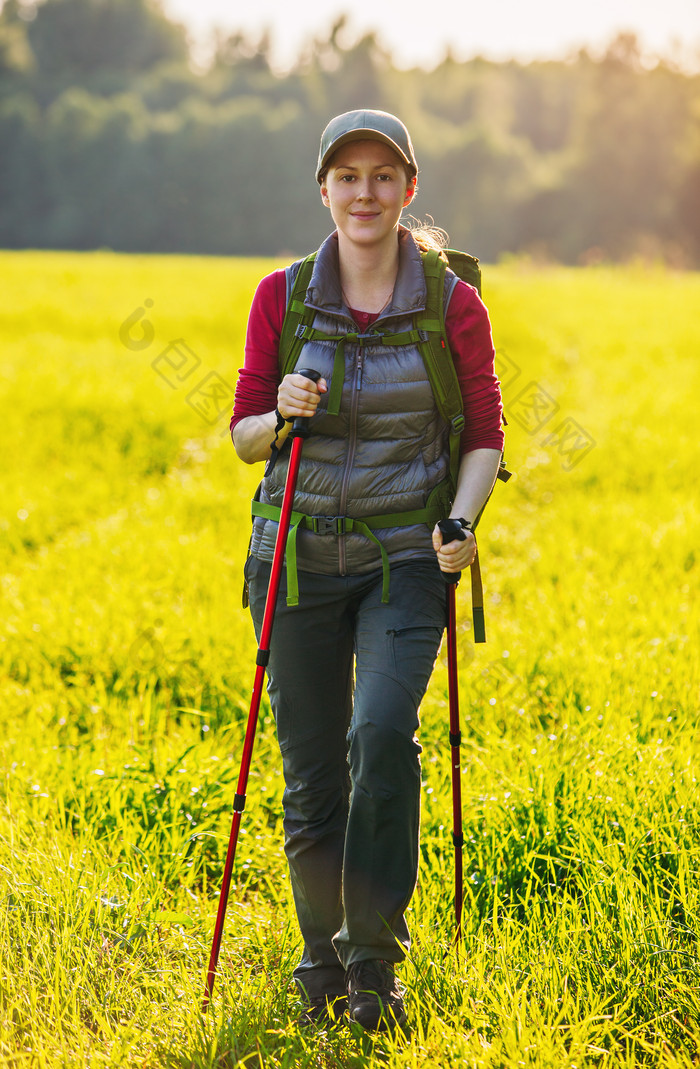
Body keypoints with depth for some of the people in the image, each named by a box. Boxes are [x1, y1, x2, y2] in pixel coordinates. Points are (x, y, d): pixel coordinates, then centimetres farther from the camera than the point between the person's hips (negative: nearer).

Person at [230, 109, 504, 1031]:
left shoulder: (454, 304, -2)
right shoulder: (282, 297, 1)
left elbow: (485, 437, 3)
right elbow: (245, 437, 6)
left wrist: (462, 520, -16)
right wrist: (284, 417, -17)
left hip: (405, 555, -1)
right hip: (300, 555, 2)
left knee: (383, 734, -22)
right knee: (312, 769, 4)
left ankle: (374, 956, -9)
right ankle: (322, 956, 24)